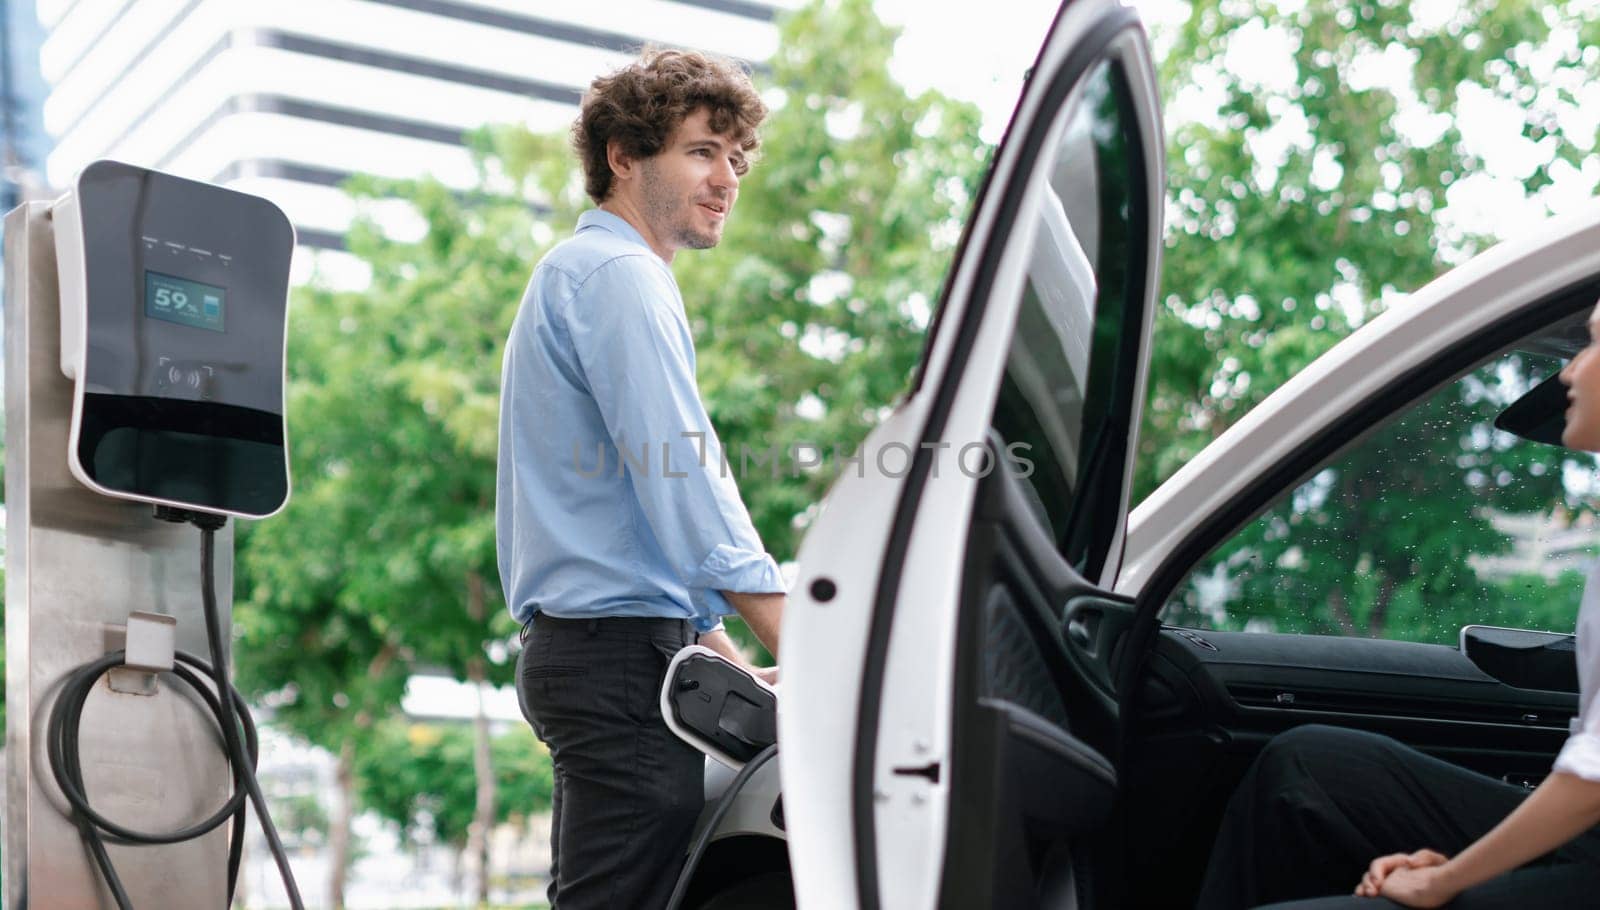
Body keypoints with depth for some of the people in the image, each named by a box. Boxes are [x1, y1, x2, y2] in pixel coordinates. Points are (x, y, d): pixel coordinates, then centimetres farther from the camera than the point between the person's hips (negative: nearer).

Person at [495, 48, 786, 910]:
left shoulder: (573, 272, 25)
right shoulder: (619, 276, -8)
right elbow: (687, 484, -19)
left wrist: (741, 672, 20)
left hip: (580, 649, 11)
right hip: (621, 652, -11)